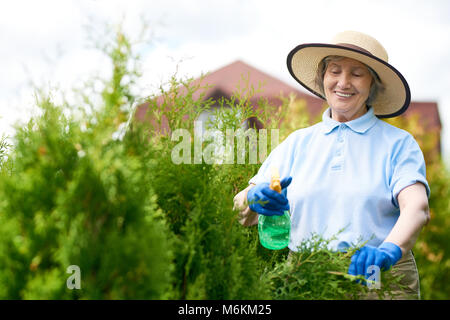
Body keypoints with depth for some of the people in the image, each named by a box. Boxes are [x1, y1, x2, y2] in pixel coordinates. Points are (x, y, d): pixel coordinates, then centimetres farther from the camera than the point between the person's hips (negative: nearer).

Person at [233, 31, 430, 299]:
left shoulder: (397, 143, 8)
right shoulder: (298, 143, 16)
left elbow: (417, 207, -9)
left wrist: (388, 250, -28)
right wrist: (253, 199, -14)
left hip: (380, 278, -3)